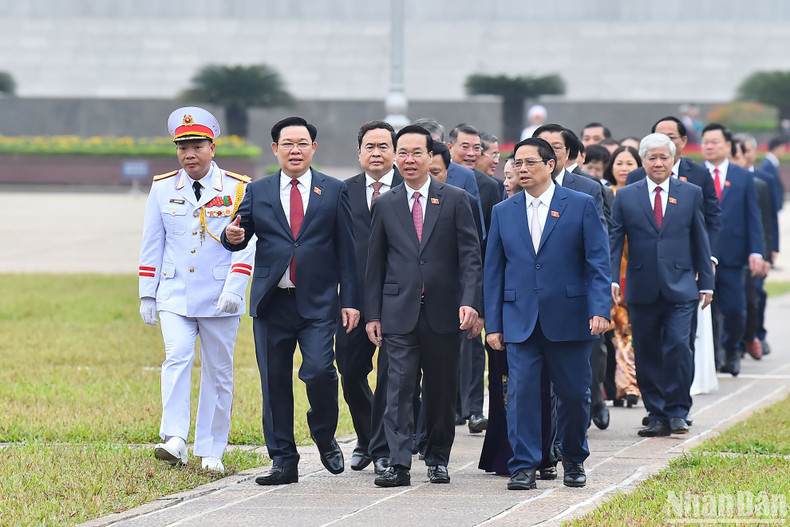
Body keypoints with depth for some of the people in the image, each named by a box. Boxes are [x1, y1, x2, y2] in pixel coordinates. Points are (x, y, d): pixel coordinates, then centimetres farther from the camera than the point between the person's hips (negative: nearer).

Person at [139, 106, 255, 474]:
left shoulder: (237, 189, -1)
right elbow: (152, 244, 10)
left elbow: (246, 244, -6)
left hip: (219, 299, -1)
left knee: (218, 373, 4)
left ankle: (211, 453, 13)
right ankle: (175, 442, -27)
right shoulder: (162, 189, 6)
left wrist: (234, 288, -18)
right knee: (177, 359, -19)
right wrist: (147, 295, 6)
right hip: (175, 296, 1)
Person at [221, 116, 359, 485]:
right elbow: (238, 240, 8)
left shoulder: (333, 191, 7)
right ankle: (283, 462, 10)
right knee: (275, 384, 2)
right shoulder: (258, 192, 10)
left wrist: (349, 300, 0)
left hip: (318, 303, -2)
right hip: (273, 303, 2)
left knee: (319, 372, -18)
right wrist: (233, 236, -17)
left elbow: (346, 250, 6)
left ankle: (325, 437, 9)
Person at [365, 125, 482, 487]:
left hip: (443, 313, 0)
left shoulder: (455, 200, 3)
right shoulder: (385, 205, 8)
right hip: (399, 312, 0)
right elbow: (375, 263, 11)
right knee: (399, 388, -8)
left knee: (441, 390, 6)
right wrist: (372, 314, 5)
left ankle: (438, 460, 19)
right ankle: (399, 464, -11)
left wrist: (469, 302, -13)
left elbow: (470, 256, -1)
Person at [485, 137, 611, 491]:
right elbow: (493, 271, 10)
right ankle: (524, 467, -2)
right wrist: (493, 324, 4)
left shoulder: (581, 206, 2)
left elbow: (598, 262, -2)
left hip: (569, 319, -2)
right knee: (521, 392, -7)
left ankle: (574, 459, 24)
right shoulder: (503, 212, 10)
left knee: (574, 394, 5)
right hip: (520, 321, 2)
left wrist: (600, 309, -13)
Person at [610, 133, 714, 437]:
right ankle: (657, 416, 12)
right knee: (647, 355, 3)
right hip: (642, 291, 1)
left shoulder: (691, 194, 8)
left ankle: (677, 412, -2)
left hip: (680, 288, -1)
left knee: (678, 347, -13)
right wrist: (611, 280, -8)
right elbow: (615, 241, 4)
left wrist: (706, 283, 8)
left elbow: (700, 241, 10)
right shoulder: (626, 197, 7)